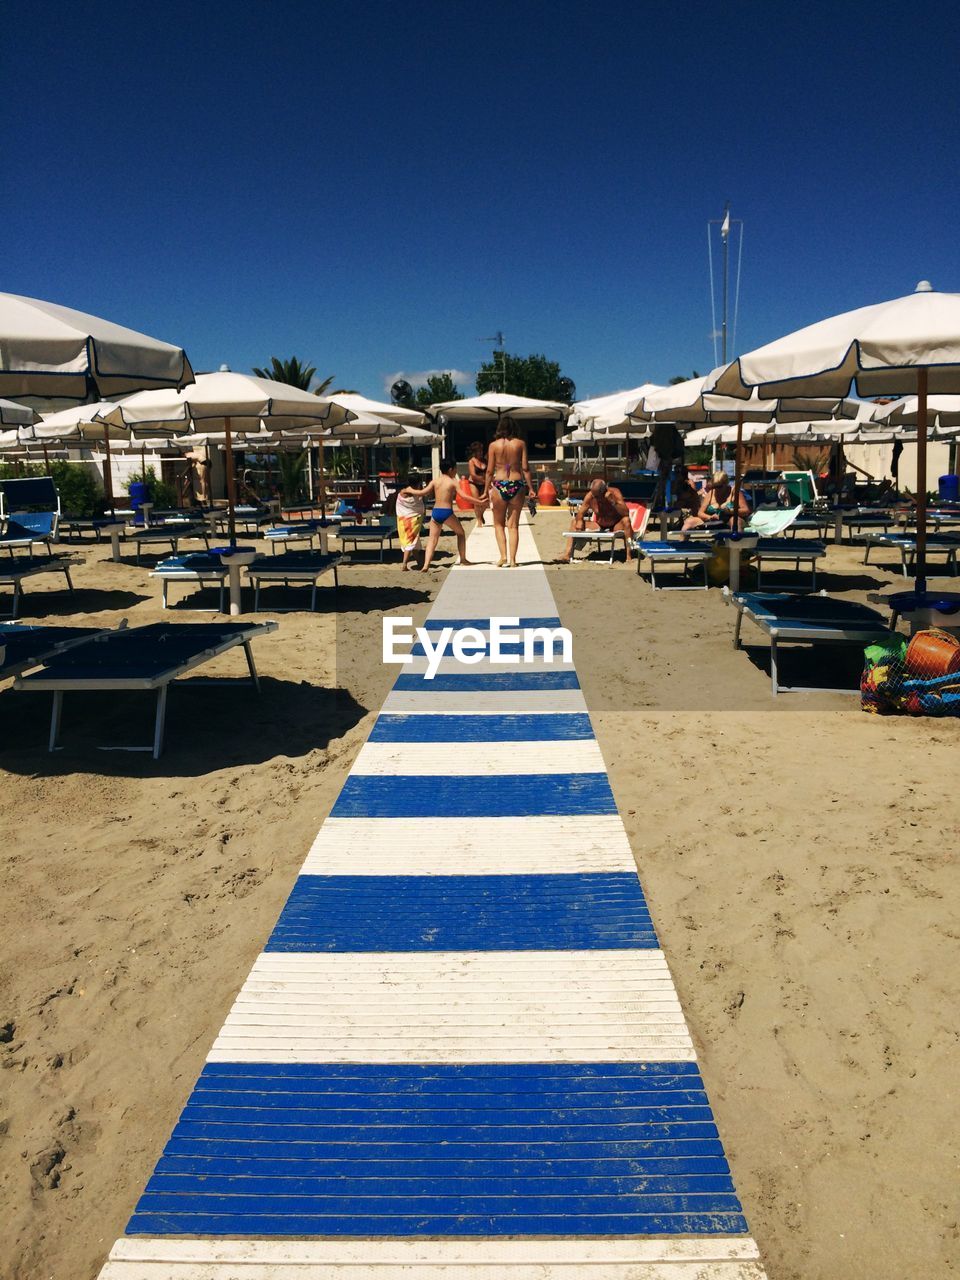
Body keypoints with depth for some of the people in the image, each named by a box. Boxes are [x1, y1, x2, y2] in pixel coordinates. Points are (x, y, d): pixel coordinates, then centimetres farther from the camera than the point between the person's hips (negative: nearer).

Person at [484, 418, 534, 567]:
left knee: (499, 524, 13)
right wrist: (530, 488, 4)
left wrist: (486, 490, 8)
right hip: (517, 485, 1)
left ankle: (503, 556, -1)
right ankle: (512, 560, 4)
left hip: (499, 485, -1)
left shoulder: (494, 445, 0)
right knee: (513, 525, 7)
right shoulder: (521, 443, 1)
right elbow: (525, 468, -1)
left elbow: (490, 470, 0)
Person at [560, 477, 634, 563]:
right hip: (599, 526, 4)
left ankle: (629, 556, -35)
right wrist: (579, 521, -30)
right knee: (574, 522, -9)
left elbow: (626, 513, -31)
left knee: (626, 520, -35)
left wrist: (613, 501, -42)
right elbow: (580, 514, -7)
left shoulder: (614, 493, -20)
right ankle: (568, 555, -17)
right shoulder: (590, 496, -12)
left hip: (616, 526, -4)